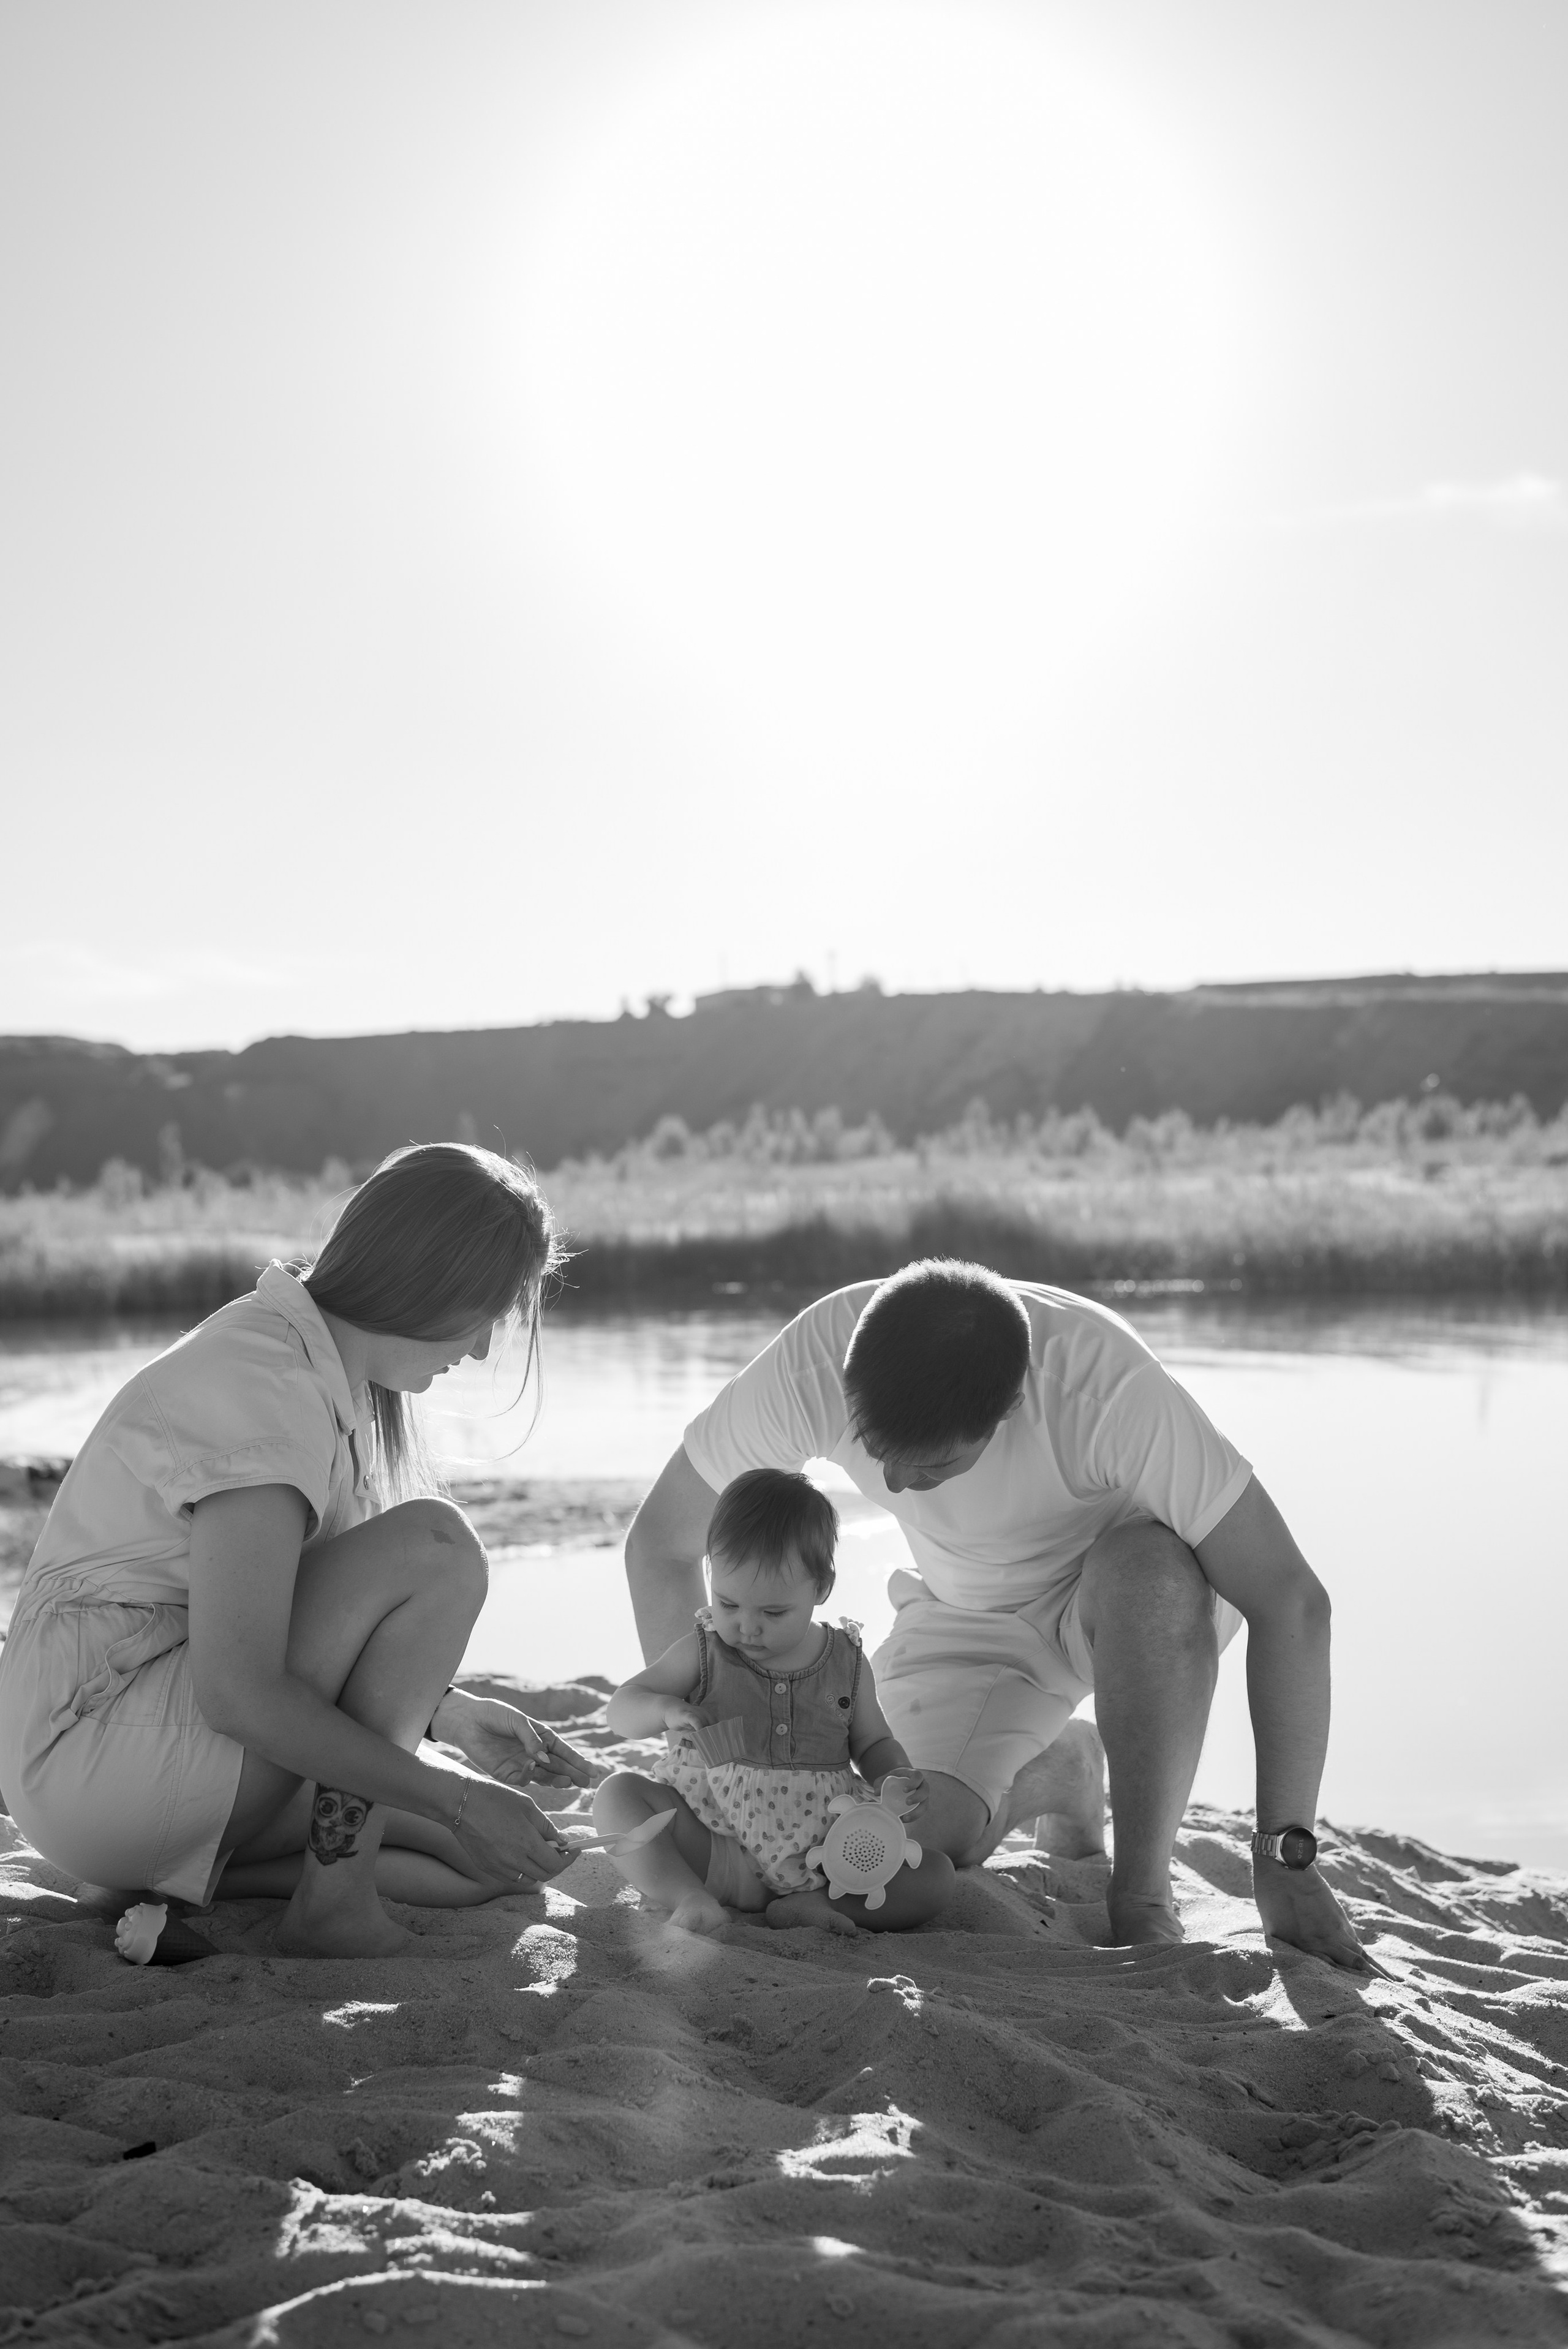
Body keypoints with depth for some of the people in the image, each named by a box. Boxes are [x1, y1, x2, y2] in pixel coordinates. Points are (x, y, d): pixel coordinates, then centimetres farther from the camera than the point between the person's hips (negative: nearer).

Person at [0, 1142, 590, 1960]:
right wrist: (451, 1797, -20)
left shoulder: (313, 1367, 10)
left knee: (516, 1855, 1)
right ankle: (333, 1907, -16)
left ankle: (165, 1880, 1)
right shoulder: (267, 1392, -21)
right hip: (92, 1761, -10)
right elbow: (239, 1692, -26)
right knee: (433, 1549, -22)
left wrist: (445, 1714, 10)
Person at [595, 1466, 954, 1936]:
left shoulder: (847, 1663, 2)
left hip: (817, 1848, 1)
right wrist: (665, 1709, -25)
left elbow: (874, 1742, 14)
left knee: (936, 1876, -16)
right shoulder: (703, 1652, -2)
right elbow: (622, 1709, -2)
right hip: (707, 1833, -1)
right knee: (617, 1794, -24)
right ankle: (689, 1894, -36)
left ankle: (809, 1904, -24)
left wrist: (894, 1778, -9)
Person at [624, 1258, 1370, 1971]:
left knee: (1151, 1574, -38)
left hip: (1138, 1590, -3)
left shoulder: (1108, 1388, -38)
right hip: (969, 1617, 3)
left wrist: (1283, 1858, -34)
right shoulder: (810, 1366, -30)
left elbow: (1290, 1600, -34)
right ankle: (1053, 1775, 15)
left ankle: (1144, 1895, -19)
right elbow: (661, 1545, -14)